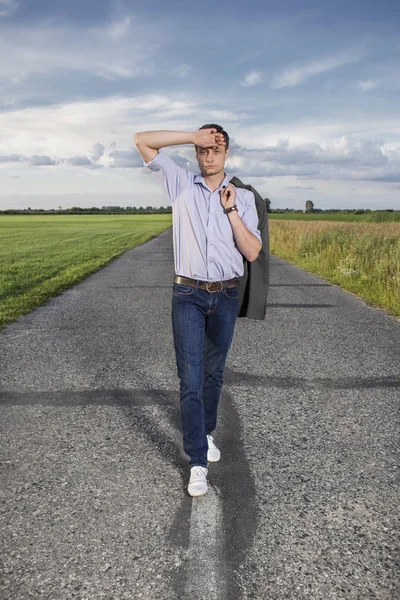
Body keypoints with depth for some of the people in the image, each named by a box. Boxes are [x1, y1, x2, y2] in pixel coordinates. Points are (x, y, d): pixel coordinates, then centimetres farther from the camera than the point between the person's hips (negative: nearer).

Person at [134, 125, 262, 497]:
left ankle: (206, 433, 36)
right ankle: (198, 462, 2)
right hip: (188, 295, -2)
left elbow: (252, 252, -5)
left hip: (226, 296, 2)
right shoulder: (181, 184, 2)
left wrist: (231, 210, -11)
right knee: (190, 378, -5)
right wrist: (193, 135, -7)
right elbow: (142, 141, -3)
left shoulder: (243, 198, 4)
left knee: (214, 373, 15)